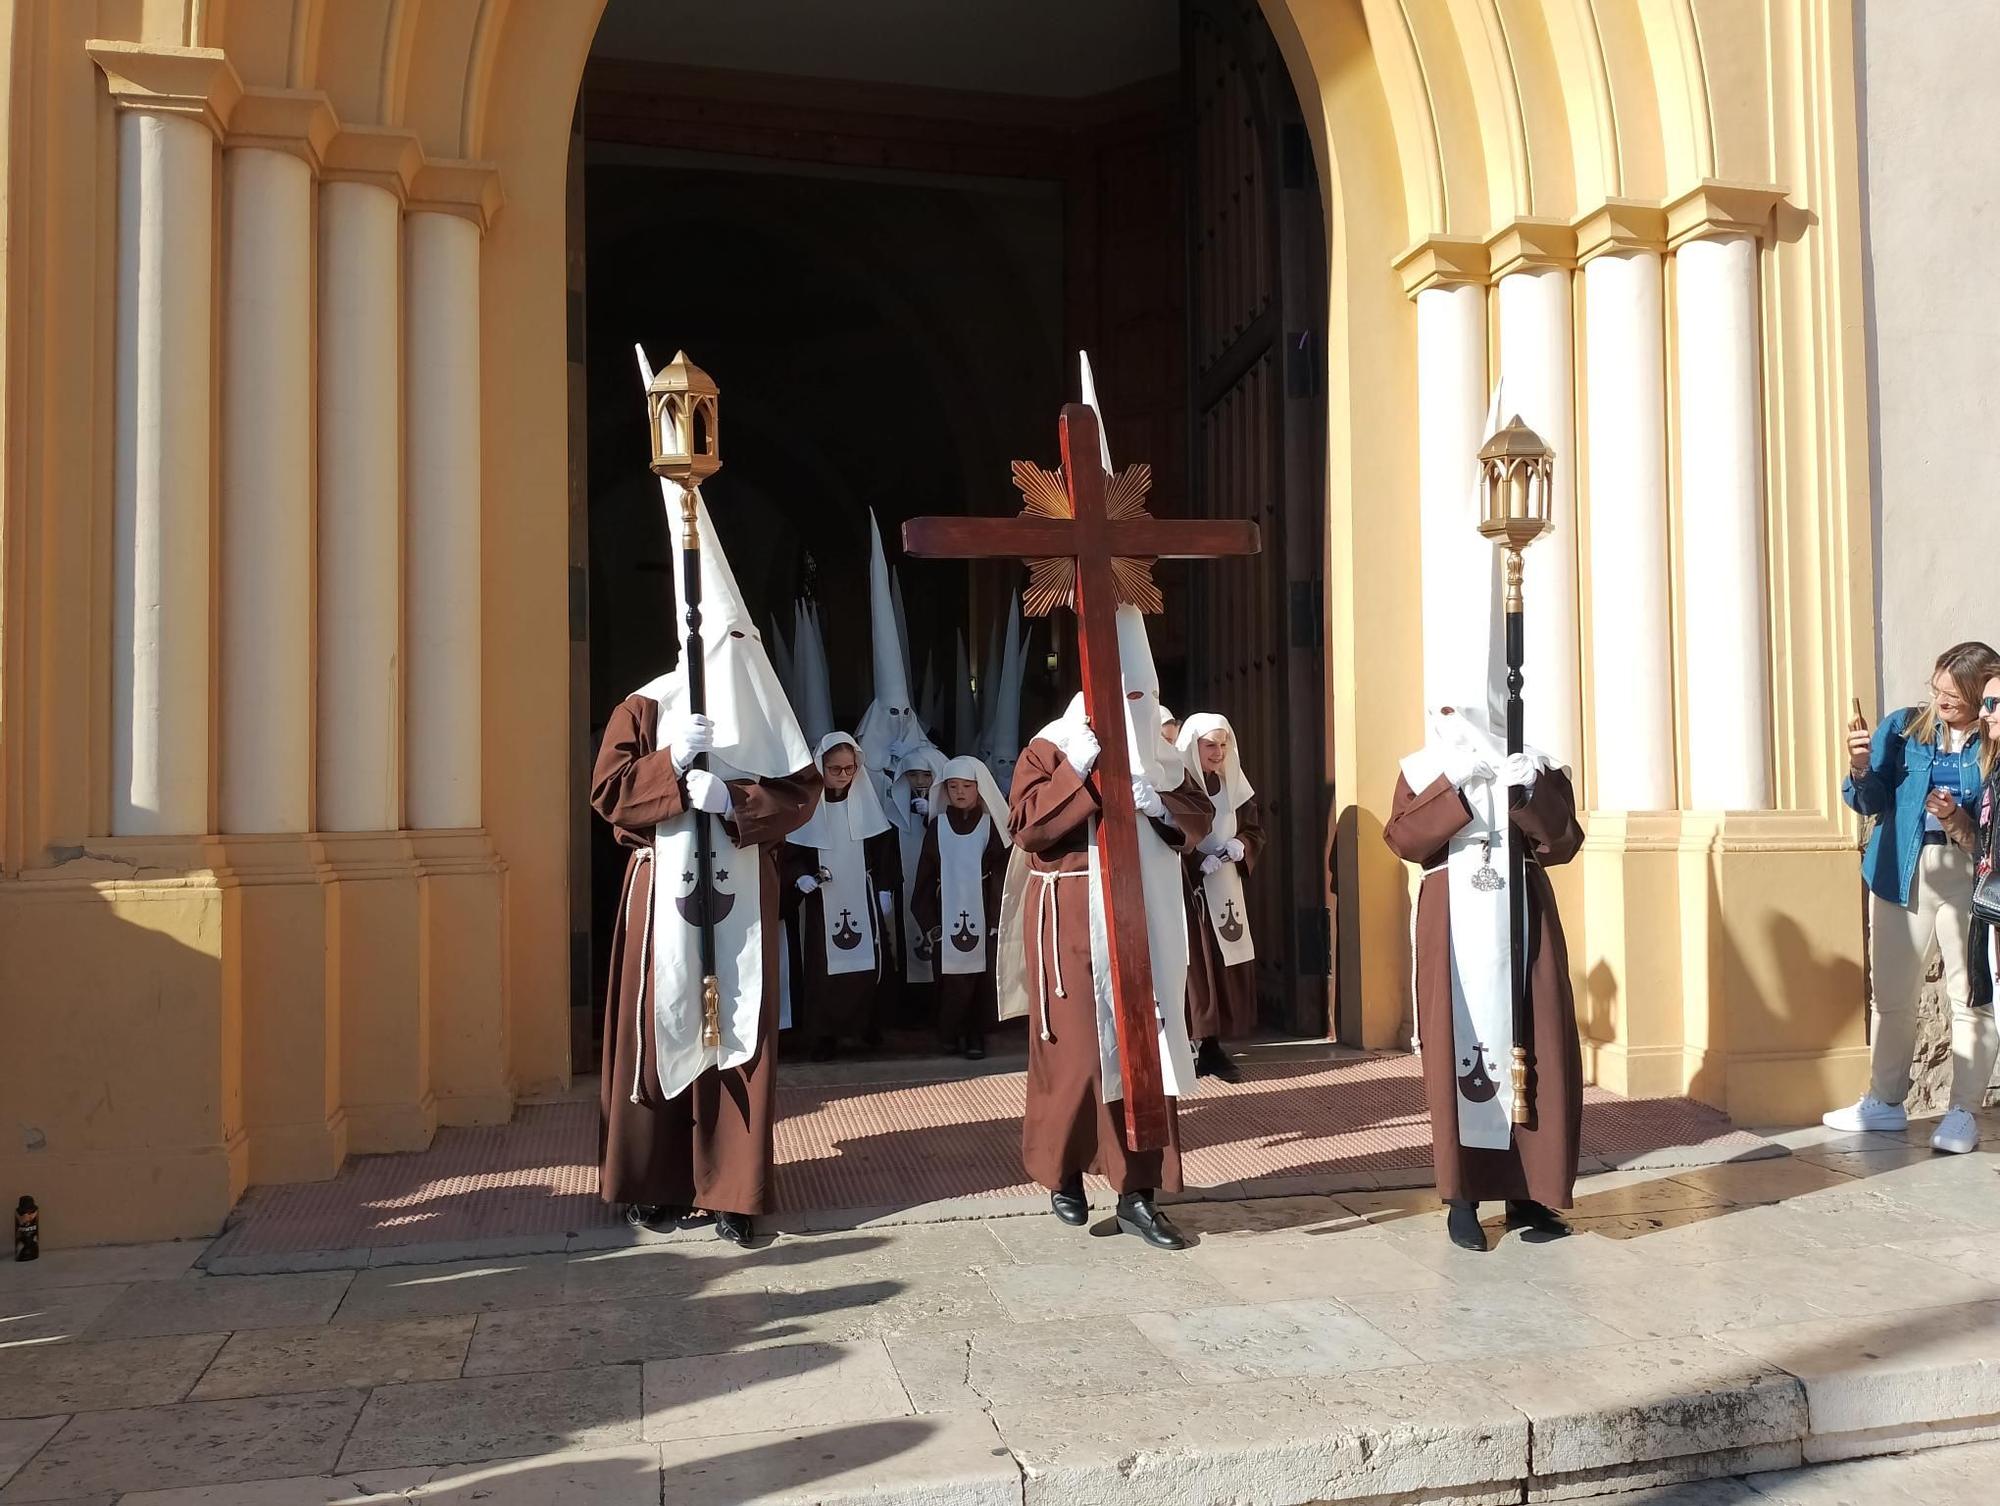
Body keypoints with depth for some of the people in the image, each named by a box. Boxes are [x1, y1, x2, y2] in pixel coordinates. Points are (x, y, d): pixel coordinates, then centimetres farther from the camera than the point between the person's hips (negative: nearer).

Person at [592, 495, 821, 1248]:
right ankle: (651, 1184, 13)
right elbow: (607, 789, -3)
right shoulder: (646, 706, 3)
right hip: (665, 886, -1)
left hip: (740, 890, 2)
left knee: (739, 1033, 0)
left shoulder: (763, 710, 9)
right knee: (659, 1027, 1)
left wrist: (731, 797, -13)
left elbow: (802, 789, 2)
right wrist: (674, 763, -17)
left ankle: (731, 1191, 5)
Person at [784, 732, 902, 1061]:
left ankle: (868, 1025, 19)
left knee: (867, 962, 3)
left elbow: (884, 847, 5)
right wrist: (799, 876, -19)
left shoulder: (866, 800, 1)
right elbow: (790, 849, -2)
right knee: (822, 968, -3)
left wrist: (886, 889, 1)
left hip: (862, 898, 2)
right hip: (820, 901, -1)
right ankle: (825, 1035, 4)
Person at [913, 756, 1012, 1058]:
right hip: (947, 915, 1)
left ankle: (975, 1036, 8)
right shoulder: (938, 826, 7)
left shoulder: (991, 826, 4)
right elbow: (925, 876, 7)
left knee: (981, 975, -1)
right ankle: (949, 1033, 12)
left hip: (982, 915, -1)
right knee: (949, 976, 0)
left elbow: (1001, 874, 2)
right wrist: (928, 921, 0)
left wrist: (997, 918, -5)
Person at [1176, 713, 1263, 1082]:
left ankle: (1213, 1046, 11)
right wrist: (1196, 861, -22)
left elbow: (1255, 829, 15)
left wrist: (1240, 846, -6)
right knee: (1192, 966, -7)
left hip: (1224, 889, 6)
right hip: (1184, 887, -6)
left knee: (1227, 966, 4)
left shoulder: (1233, 785, 9)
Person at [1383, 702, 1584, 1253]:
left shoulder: (1532, 765, 9)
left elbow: (1564, 841, -1)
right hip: (1454, 921, -1)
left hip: (1524, 917, 2)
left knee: (1535, 1051, 0)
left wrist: (1529, 791, -16)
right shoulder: (1426, 768, 7)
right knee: (1458, 1051, -4)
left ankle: (1528, 1193, 11)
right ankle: (1463, 1199, 2)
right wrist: (1457, 787, -17)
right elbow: (1402, 838, -9)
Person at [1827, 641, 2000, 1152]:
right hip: (1902, 875, 3)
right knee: (1892, 995, 11)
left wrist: (1958, 820, -19)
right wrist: (1860, 768, -17)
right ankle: (1885, 1102, 23)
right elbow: (1872, 803, 1)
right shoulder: (1903, 728, 3)